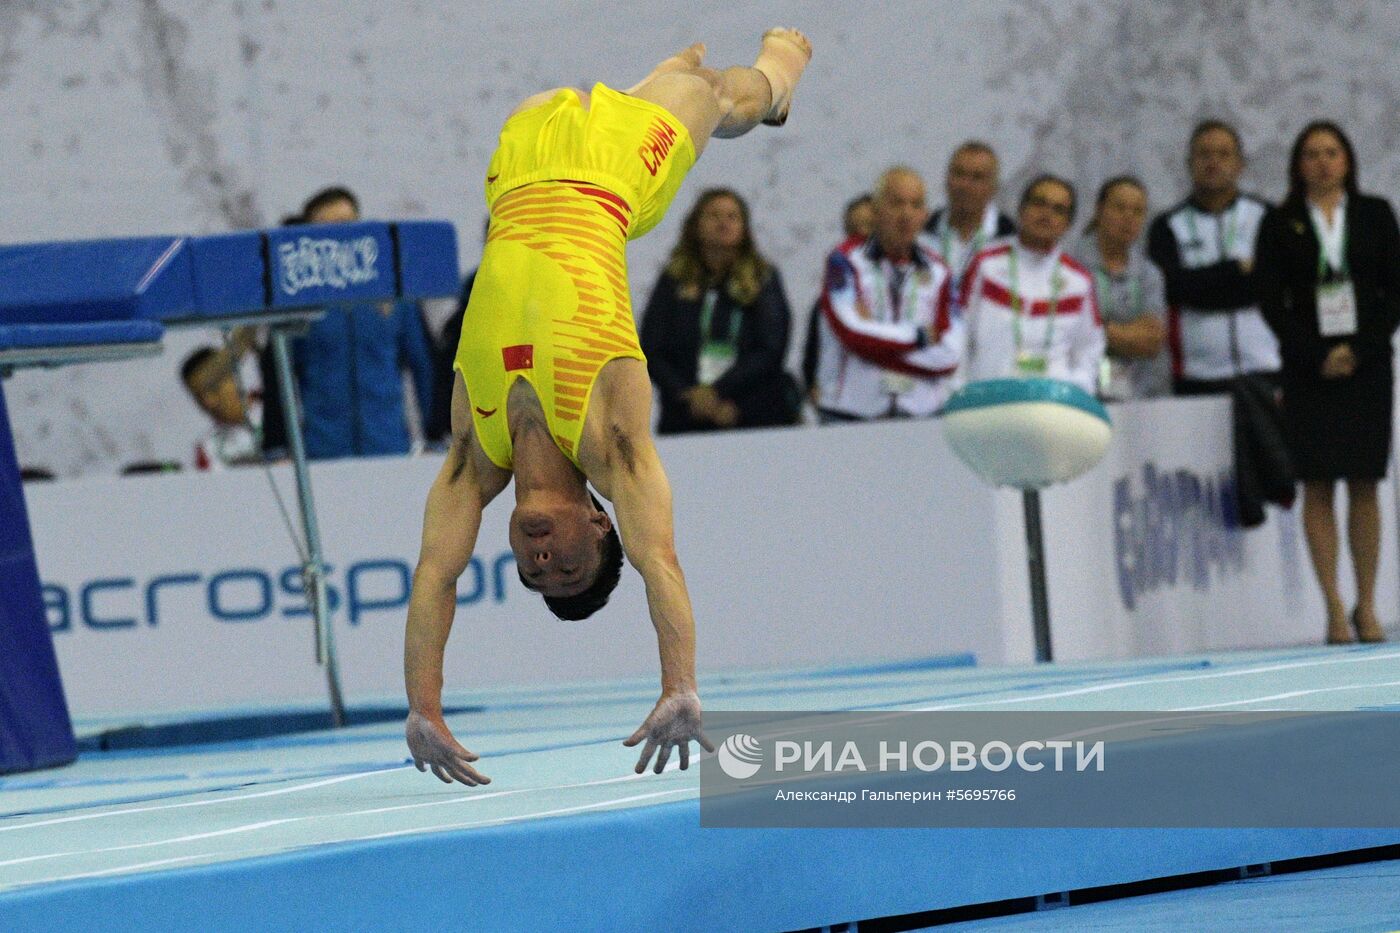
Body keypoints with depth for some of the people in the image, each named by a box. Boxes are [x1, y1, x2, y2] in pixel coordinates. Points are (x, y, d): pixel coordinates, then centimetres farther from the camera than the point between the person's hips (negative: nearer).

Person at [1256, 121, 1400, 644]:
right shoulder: (1281, 226, 5)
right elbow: (1271, 302, 1)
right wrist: (1316, 356, -9)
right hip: (1308, 368, -1)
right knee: (1317, 486, -4)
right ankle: (1334, 609, -3)